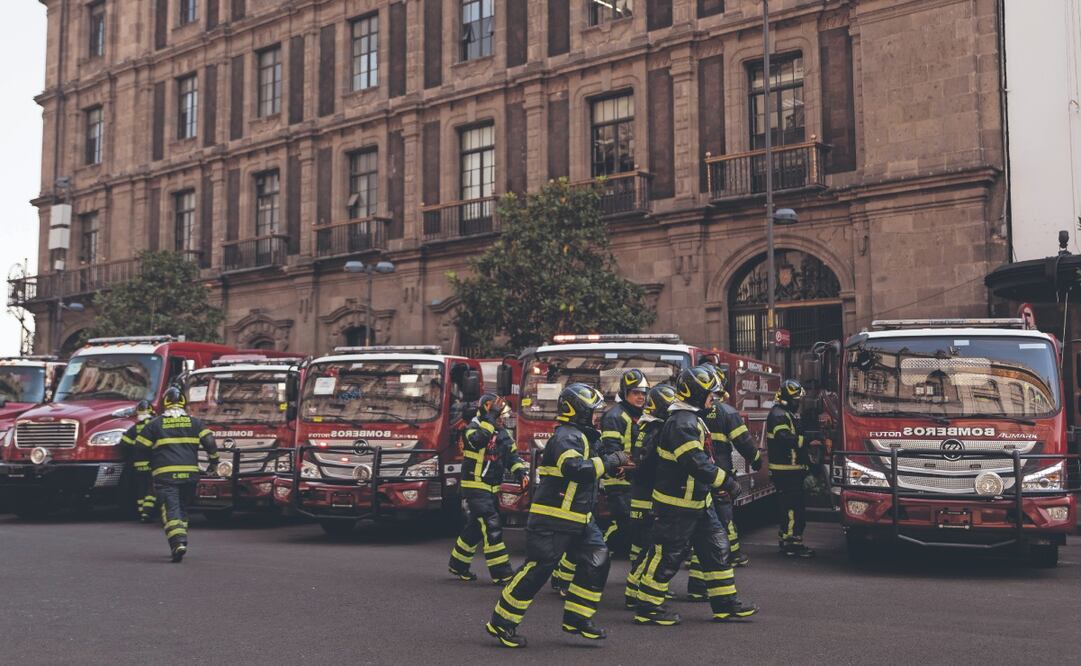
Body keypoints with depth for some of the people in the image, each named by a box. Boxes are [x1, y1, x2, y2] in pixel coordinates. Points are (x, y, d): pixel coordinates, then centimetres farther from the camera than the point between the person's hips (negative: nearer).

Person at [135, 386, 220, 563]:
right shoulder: (194, 423, 9)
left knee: (171, 509, -7)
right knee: (183, 508, 19)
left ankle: (178, 543, -25)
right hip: (190, 473, 3)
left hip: (165, 475, -3)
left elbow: (141, 449, 6)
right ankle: (181, 540, 18)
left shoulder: (155, 424, 4)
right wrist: (214, 463, 11)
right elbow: (210, 442, 0)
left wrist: (152, 461, 23)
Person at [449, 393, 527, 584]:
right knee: (492, 528, -13)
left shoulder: (502, 432, 9)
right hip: (475, 488, -8)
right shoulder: (475, 426, -13)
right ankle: (501, 573, -11)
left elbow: (512, 454, 11)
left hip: (491, 488, 8)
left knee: (476, 528, 16)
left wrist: (520, 472, -5)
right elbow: (478, 439, -36)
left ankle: (458, 566, 31)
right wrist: (491, 416, -35)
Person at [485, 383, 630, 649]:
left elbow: (589, 469, 26)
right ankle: (501, 622, 4)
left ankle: (577, 618, 12)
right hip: (553, 519, -10)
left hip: (578, 518, 10)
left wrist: (616, 464, 9)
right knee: (537, 569, -7)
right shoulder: (566, 437, -17)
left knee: (596, 561, 3)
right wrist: (611, 461, -25)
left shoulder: (582, 437, 16)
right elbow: (575, 468, -34)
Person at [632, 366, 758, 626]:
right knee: (667, 555, -2)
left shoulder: (691, 419, 12)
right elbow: (696, 463, -29)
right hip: (676, 504, -10)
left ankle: (725, 603, 17)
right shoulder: (681, 423, -22)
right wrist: (727, 481, -24)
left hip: (697, 502, 10)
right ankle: (647, 608, 9)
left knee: (716, 548, 11)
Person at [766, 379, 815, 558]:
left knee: (788, 506, 15)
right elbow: (784, 439, -27)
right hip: (785, 471, -11)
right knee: (794, 506, -11)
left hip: (791, 470, 11)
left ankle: (785, 540, 21)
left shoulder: (787, 414, 21)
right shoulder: (778, 414, -14)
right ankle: (792, 543, -10)